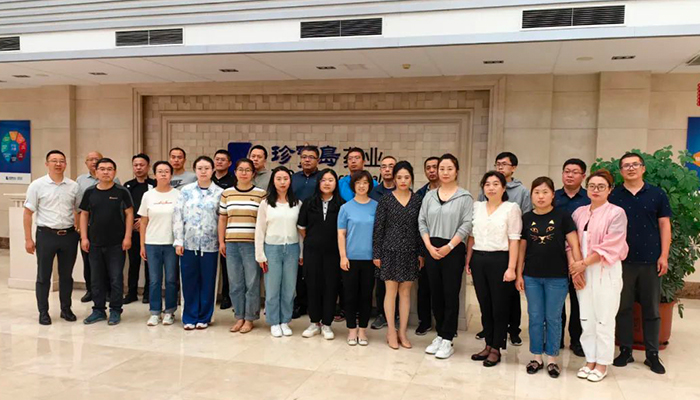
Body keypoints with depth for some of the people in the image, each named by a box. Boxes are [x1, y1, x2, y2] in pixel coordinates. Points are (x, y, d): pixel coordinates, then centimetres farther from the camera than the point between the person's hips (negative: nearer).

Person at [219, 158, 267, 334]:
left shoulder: (261, 193, 0)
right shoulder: (227, 193, 8)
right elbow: (222, 219, 12)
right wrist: (221, 241, 7)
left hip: (252, 244, -3)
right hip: (231, 244, 3)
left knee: (252, 283, 2)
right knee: (235, 283, 9)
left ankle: (249, 319, 15)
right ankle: (239, 317, 22)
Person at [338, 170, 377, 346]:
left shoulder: (376, 206, 2)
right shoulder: (346, 207, 2)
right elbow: (341, 234, 1)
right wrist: (343, 256, -6)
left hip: (370, 258, 0)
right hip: (351, 258, 0)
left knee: (366, 295, 8)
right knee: (350, 295, 6)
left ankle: (362, 329, 21)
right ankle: (352, 329, 20)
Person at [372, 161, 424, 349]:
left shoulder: (417, 200, 3)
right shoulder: (386, 200, -3)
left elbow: (420, 228, 5)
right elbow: (378, 228, -2)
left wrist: (421, 253, 2)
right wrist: (376, 254, -4)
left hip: (410, 252, 2)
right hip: (390, 250, -2)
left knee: (405, 292, 8)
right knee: (391, 291, 4)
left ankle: (402, 332, 19)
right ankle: (391, 332, 15)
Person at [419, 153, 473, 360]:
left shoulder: (465, 196, -2)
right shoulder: (429, 196, 9)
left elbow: (466, 225, -9)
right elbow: (422, 221, 6)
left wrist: (448, 247, -14)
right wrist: (429, 246, -6)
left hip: (453, 250, -4)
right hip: (432, 250, 4)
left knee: (451, 294, -1)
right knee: (436, 294, 10)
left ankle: (447, 340, 8)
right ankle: (440, 334, 22)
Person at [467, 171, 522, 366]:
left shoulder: (511, 208, -2)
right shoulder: (477, 207, 10)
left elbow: (514, 240, -7)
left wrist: (511, 268, -12)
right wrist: (468, 261, 8)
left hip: (499, 259, -4)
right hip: (478, 259, 4)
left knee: (499, 306, 4)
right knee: (484, 305, 11)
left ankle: (496, 349, 16)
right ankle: (488, 345, 23)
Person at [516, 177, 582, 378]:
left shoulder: (562, 216, -4)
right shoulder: (527, 218, 3)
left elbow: (573, 244, -5)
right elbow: (522, 247, 7)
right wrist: (519, 274, 5)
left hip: (557, 277, -2)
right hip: (532, 277, 2)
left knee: (553, 318, 8)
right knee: (535, 318, 10)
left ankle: (552, 359, 21)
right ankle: (536, 357, 23)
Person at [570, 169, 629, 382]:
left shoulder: (617, 213, -6)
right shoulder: (579, 212, 9)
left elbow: (610, 246, -14)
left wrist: (583, 263, -14)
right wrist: (574, 268, -5)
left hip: (606, 272, -4)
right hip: (582, 272, 4)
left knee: (604, 318, 1)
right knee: (586, 318, 8)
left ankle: (602, 364, 14)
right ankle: (590, 360, 20)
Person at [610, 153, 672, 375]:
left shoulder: (657, 194, 3)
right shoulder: (613, 196, 3)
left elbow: (664, 225, 3)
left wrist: (664, 255, -3)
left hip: (650, 261, 0)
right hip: (622, 261, 0)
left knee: (651, 309, 8)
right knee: (623, 308, 7)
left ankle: (652, 354, 18)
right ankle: (625, 350, 18)